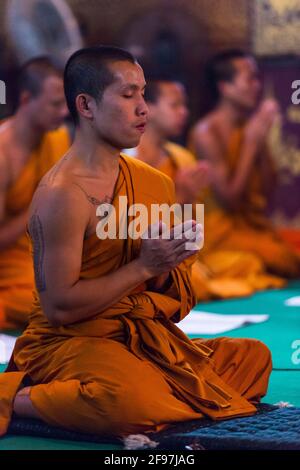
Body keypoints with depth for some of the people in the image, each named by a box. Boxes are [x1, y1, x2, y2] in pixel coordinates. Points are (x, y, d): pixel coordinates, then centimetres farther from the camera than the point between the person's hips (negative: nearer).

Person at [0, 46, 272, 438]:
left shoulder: (155, 184, 8)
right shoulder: (62, 195, -16)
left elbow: (176, 301, 15)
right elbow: (58, 307, -19)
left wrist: (163, 269, -9)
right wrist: (145, 266, -17)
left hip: (141, 339, 8)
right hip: (68, 343, -8)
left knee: (254, 357, 1)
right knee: (129, 399, -37)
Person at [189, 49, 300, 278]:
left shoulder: (249, 125, 8)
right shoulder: (206, 133, -12)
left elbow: (268, 190, 8)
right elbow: (228, 200, -15)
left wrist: (263, 139, -3)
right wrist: (252, 142, -12)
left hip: (254, 224, 7)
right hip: (222, 231, -7)